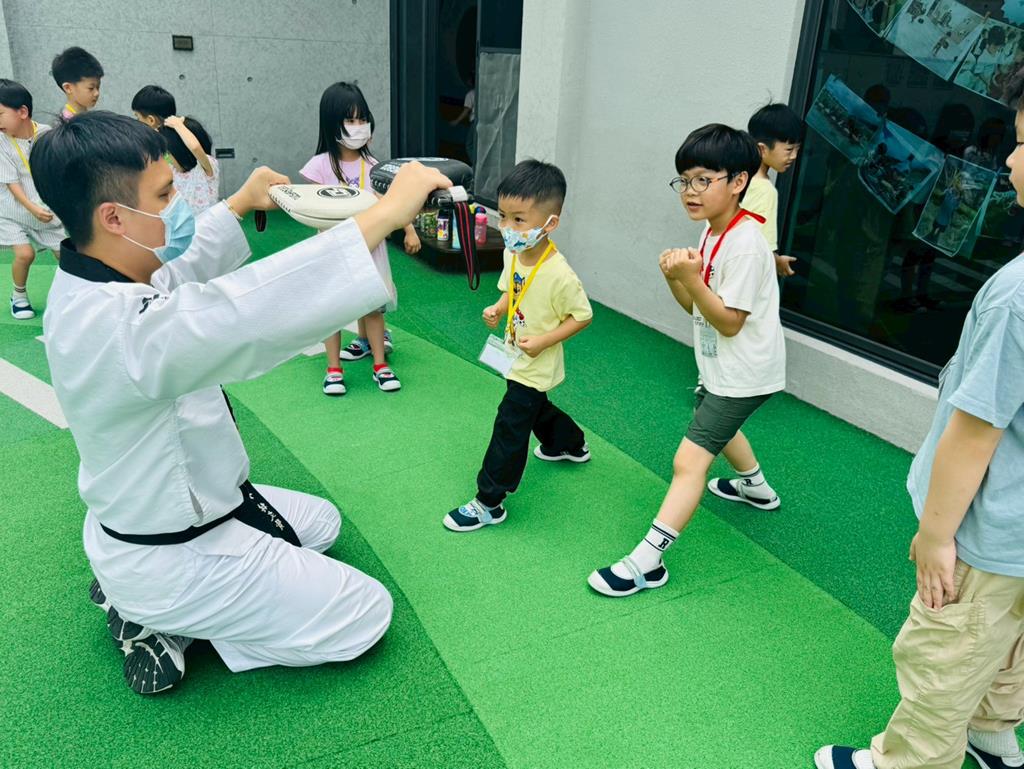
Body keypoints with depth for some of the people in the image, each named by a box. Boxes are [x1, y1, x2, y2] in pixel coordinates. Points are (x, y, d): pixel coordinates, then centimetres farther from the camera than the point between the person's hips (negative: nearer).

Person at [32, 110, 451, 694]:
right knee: (366, 613, -2)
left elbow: (173, 275, 17)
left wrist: (239, 204, 14)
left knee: (321, 522, 28)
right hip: (173, 557, -9)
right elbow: (246, 311, -52)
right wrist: (386, 212, -49)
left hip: (166, 502, 9)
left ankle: (147, 597, 16)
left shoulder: (87, 289, -5)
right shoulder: (110, 327, -37)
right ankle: (164, 619, 2)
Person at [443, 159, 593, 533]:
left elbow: (582, 316, -18)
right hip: (517, 359, 9)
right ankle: (572, 445, 58)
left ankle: (489, 503, 10)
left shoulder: (559, 274, -30)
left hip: (535, 365, -9)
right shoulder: (513, 254, -8)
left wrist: (543, 341, -25)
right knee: (536, 409, 30)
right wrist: (498, 309, -9)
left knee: (510, 428, -2)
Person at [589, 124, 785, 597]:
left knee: (689, 460, -13)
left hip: (742, 374, -10)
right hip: (721, 368, 10)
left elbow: (729, 322, -25)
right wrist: (675, 277, -13)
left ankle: (647, 560, -10)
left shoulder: (745, 244, -26)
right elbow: (697, 308, 5)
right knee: (717, 426, 34)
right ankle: (756, 487, 61)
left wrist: (690, 278, -33)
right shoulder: (713, 232, 4)